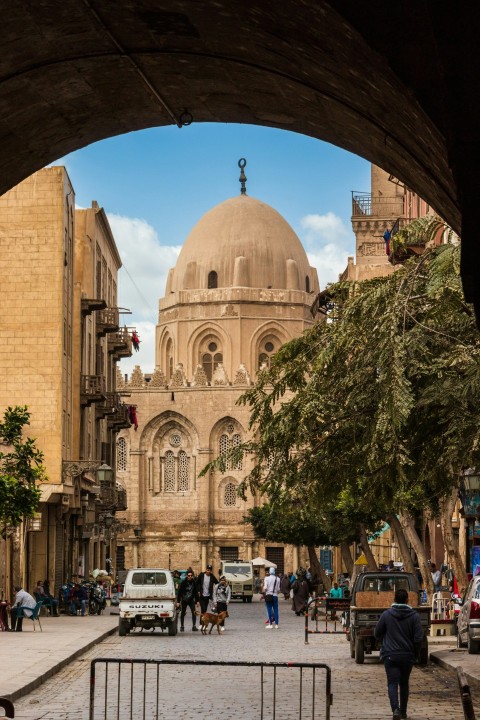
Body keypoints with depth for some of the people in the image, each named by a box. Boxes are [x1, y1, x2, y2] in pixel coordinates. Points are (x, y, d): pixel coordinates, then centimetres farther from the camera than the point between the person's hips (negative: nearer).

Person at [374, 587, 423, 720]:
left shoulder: (386, 615, -3)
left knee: (392, 683, -4)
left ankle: (396, 709, -25)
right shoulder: (414, 616, -4)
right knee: (404, 683, 17)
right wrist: (415, 653, 8)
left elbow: (377, 634, 5)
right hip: (407, 656, 2)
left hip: (390, 655, -2)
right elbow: (418, 638, -8)